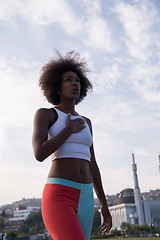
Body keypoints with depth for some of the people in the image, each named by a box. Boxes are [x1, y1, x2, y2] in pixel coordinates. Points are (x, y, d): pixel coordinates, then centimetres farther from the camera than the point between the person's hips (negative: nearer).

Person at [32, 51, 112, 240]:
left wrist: (104, 204, 16)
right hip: (57, 197, -7)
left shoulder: (85, 122, 20)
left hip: (84, 198, 7)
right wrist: (70, 129, -3)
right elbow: (40, 154, -16)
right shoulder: (44, 114, 2)